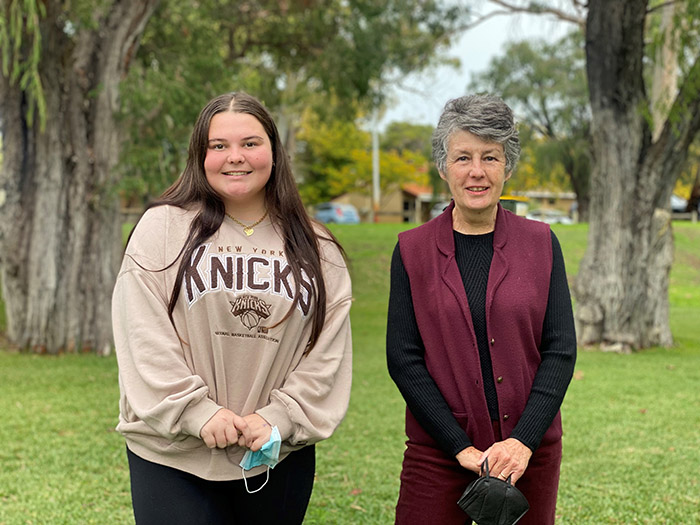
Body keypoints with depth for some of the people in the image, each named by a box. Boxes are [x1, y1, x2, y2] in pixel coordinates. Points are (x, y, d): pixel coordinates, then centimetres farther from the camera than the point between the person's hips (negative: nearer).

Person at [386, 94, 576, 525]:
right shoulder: (412, 250, -1)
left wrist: (523, 440, -13)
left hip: (530, 450, 1)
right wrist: (462, 448, -11)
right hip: (439, 452, -1)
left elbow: (561, 350, -2)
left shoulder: (541, 243, 1)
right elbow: (403, 359, -4)